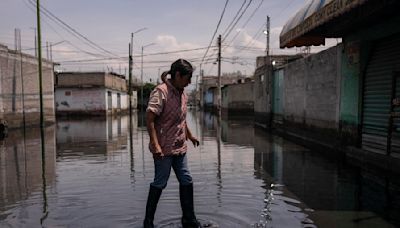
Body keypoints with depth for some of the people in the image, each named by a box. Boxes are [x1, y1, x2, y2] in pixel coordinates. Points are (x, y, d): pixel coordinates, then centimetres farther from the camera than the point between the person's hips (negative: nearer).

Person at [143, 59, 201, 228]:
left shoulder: (182, 94, 11)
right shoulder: (161, 91, -15)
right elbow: (149, 118, -21)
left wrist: (190, 136, 30)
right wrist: (155, 145, -28)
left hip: (180, 148, 8)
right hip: (164, 149, -8)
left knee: (186, 181, 11)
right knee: (160, 183, 3)